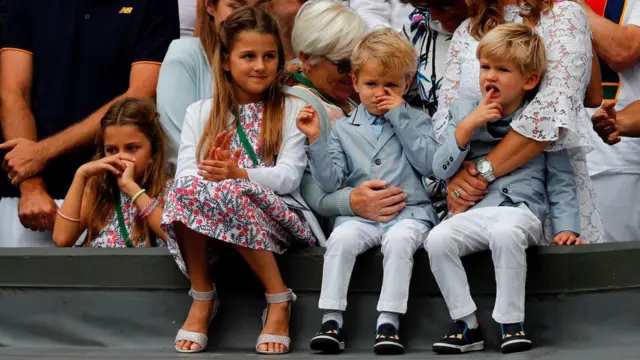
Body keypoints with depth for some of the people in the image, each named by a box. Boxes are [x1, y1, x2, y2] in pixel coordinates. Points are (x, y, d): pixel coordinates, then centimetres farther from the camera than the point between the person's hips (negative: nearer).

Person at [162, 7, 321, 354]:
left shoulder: (292, 110, 9)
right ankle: (202, 298, -17)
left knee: (232, 194, -36)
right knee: (185, 190, -31)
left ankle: (279, 298, -21)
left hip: (274, 214, -2)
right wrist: (209, 173, -23)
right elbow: (183, 175, 1)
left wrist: (239, 174, -24)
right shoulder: (200, 113, 14)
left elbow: (289, 176, -6)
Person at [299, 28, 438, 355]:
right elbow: (330, 182, 4)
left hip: (409, 211, -1)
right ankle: (331, 319, -29)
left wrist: (399, 116, -7)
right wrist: (316, 140, -8)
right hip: (359, 214, 1)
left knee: (399, 239, -34)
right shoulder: (344, 129, 13)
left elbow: (428, 163, -7)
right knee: (342, 238, -30)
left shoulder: (415, 120, 12)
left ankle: (388, 322, -35)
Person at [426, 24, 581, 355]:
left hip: (521, 209, -3)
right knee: (436, 240, -26)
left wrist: (566, 226, -1)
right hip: (473, 212, 3)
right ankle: (467, 326, -13)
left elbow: (561, 182, 12)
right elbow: (441, 170, 6)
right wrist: (467, 126, -6)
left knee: (505, 232, -38)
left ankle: (512, 325, -26)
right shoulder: (464, 112, 13)